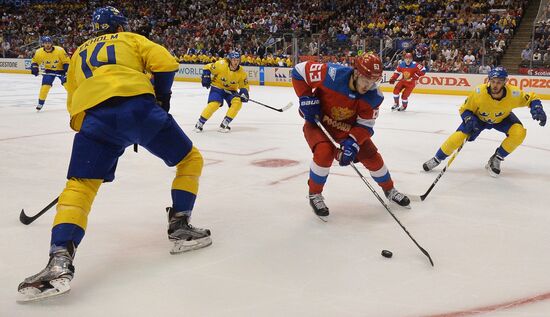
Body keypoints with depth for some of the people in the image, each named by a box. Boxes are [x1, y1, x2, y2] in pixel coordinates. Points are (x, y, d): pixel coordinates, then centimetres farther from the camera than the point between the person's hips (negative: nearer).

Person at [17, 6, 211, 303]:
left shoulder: (79, 54, 36)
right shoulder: (131, 39, 27)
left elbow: (74, 106, 33)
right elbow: (164, 63, 9)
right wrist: (162, 97, 24)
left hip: (91, 115, 2)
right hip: (138, 105, -2)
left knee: (79, 187, 4)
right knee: (190, 160, 16)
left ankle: (60, 261, -18)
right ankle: (179, 228, 11)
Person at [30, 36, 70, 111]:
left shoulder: (59, 50, -25)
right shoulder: (39, 52, -16)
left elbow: (66, 61, -16)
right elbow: (34, 61, 1)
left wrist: (67, 71, -25)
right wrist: (34, 68, -16)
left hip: (60, 69, -2)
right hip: (49, 70, 2)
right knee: (45, 86, -9)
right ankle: (40, 103, 4)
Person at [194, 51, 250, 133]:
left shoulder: (241, 72, -13)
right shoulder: (221, 65, -22)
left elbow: (244, 86, -3)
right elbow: (207, 68, -8)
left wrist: (244, 92, -22)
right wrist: (206, 77, -18)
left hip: (231, 90, 3)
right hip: (217, 87, -3)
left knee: (238, 102, -22)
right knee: (214, 104, -25)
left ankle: (224, 124, -13)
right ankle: (200, 123, -8)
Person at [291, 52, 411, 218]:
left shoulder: (374, 96, -22)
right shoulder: (332, 74, -33)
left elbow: (365, 125, -15)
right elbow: (299, 70, -21)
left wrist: (352, 143, -32)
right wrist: (307, 99, -24)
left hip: (348, 128, 4)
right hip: (318, 122, -3)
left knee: (372, 157, 0)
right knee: (324, 152, -30)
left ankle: (389, 189, 29)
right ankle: (314, 194, -5)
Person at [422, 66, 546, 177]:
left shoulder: (513, 93, -33)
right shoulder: (479, 92, -34)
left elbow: (531, 98, -13)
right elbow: (465, 109, -19)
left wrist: (537, 109, -32)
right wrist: (470, 120, -37)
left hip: (502, 119, 2)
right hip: (479, 118, -1)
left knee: (519, 133, -24)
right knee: (458, 137, -18)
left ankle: (496, 159, -4)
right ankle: (436, 159, 5)